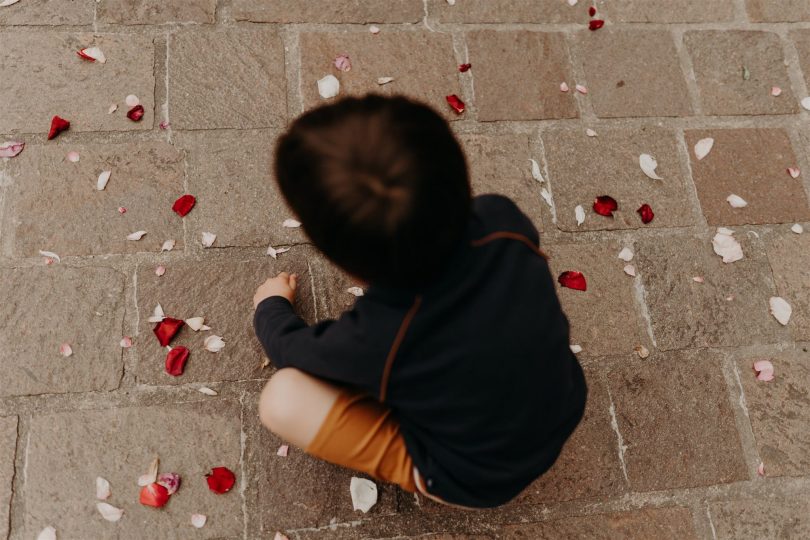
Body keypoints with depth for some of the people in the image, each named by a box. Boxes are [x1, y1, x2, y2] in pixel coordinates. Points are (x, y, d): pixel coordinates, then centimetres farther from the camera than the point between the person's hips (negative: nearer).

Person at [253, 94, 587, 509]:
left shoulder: (375, 341, -36)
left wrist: (271, 304, 12)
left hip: (477, 482, -4)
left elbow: (290, 349, -9)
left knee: (282, 400, -15)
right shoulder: (502, 220, -27)